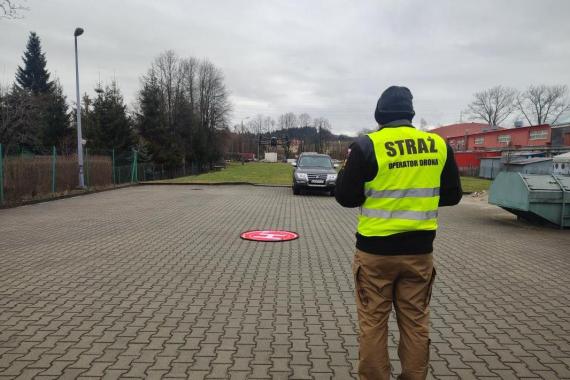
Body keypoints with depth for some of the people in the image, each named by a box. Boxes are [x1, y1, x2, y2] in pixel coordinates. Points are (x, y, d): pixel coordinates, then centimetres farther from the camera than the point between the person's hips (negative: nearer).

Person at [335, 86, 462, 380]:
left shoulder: (367, 146, -11)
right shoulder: (438, 145, 1)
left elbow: (346, 197, -7)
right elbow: (452, 195, 10)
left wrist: (347, 169, 11)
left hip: (375, 250, -3)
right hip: (419, 250, 4)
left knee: (373, 324, 9)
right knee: (415, 323, 16)